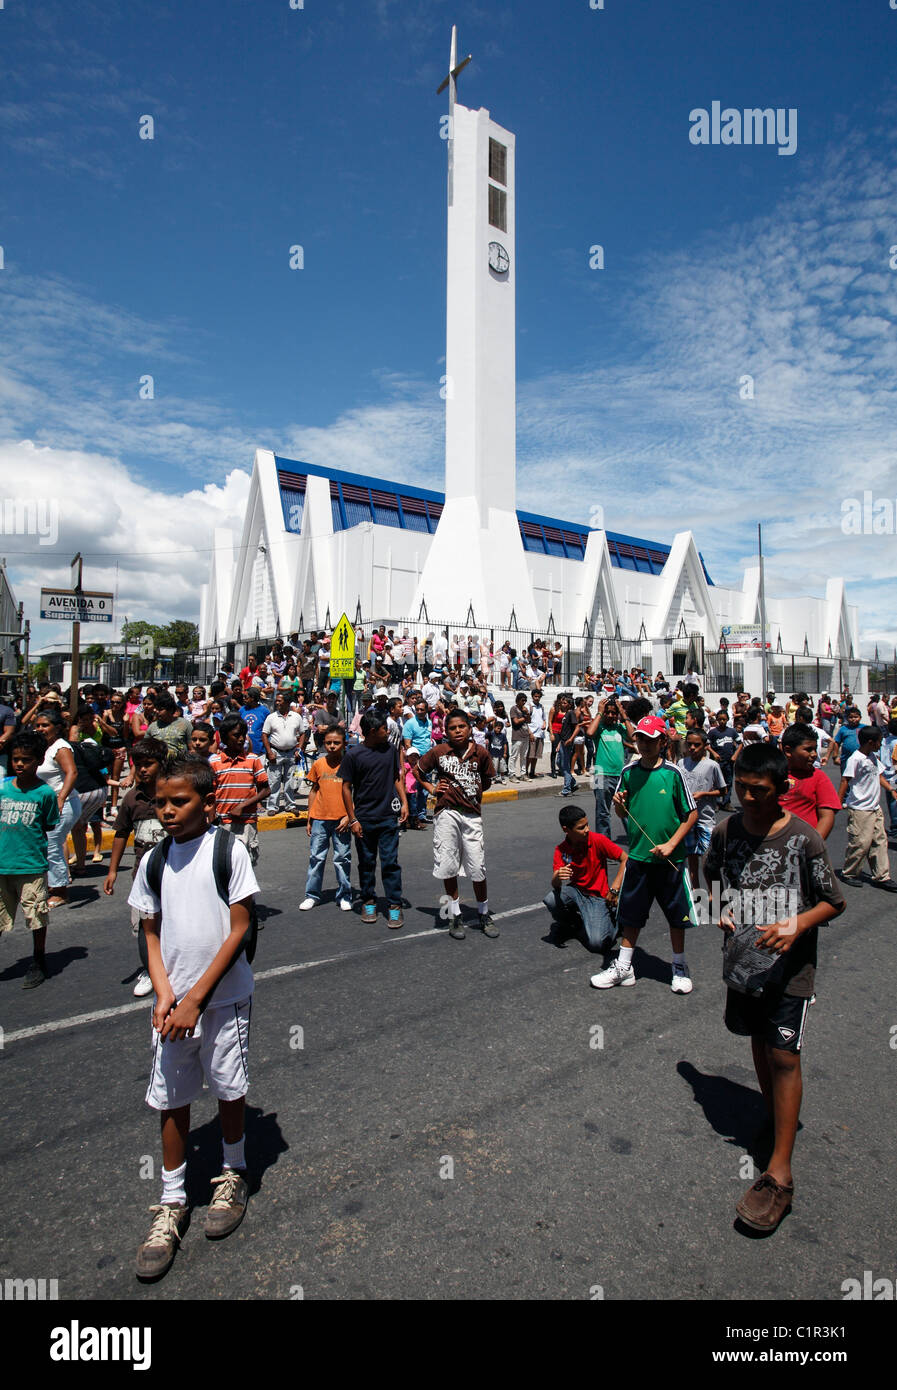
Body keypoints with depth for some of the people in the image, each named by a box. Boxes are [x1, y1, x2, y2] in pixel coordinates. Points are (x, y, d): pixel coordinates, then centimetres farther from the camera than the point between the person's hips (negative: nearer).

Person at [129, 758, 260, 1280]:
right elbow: (152, 933, 7)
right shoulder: (154, 861, 1)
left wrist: (196, 998, -13)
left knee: (230, 1090, 12)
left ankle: (233, 1177, 37)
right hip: (173, 1001, 3)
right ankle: (172, 1205, 29)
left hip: (224, 997, -3)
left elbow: (239, 929, -12)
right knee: (171, 1100, 10)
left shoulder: (229, 851, -12)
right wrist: (164, 995, -8)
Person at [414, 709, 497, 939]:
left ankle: (484, 914, 23)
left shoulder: (481, 754, 0)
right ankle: (455, 916, 21)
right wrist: (432, 788, 3)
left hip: (472, 815, 0)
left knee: (478, 868, 2)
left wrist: (474, 792, 3)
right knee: (448, 866, 5)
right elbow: (417, 769, 13)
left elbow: (487, 781, 15)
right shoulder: (438, 752, -2)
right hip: (447, 814, 0)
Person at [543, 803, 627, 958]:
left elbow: (625, 859, -9)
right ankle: (566, 923, 6)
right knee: (550, 900, -31)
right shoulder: (561, 850, -7)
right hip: (575, 891, 3)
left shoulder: (598, 840, -15)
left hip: (597, 896, -3)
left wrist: (614, 890, -14)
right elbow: (555, 885, -14)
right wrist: (558, 877, -39)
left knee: (596, 943, -23)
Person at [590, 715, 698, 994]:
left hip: (669, 858, -3)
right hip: (637, 855, 3)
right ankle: (623, 967, 24)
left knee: (676, 914, 10)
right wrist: (619, 804, -13)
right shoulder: (629, 771, 1)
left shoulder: (673, 772, -9)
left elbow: (692, 814, -5)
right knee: (631, 914, 11)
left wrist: (671, 844, -12)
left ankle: (679, 967, 30)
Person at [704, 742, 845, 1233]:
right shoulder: (726, 831, -3)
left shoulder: (804, 838, -15)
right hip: (744, 960, 5)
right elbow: (711, 877, 15)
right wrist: (718, 908, -3)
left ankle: (779, 1174, 4)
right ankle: (774, 1118, 44)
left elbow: (833, 901, -6)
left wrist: (798, 925, -23)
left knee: (784, 1056, -3)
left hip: (790, 967, -4)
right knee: (759, 1042, 20)